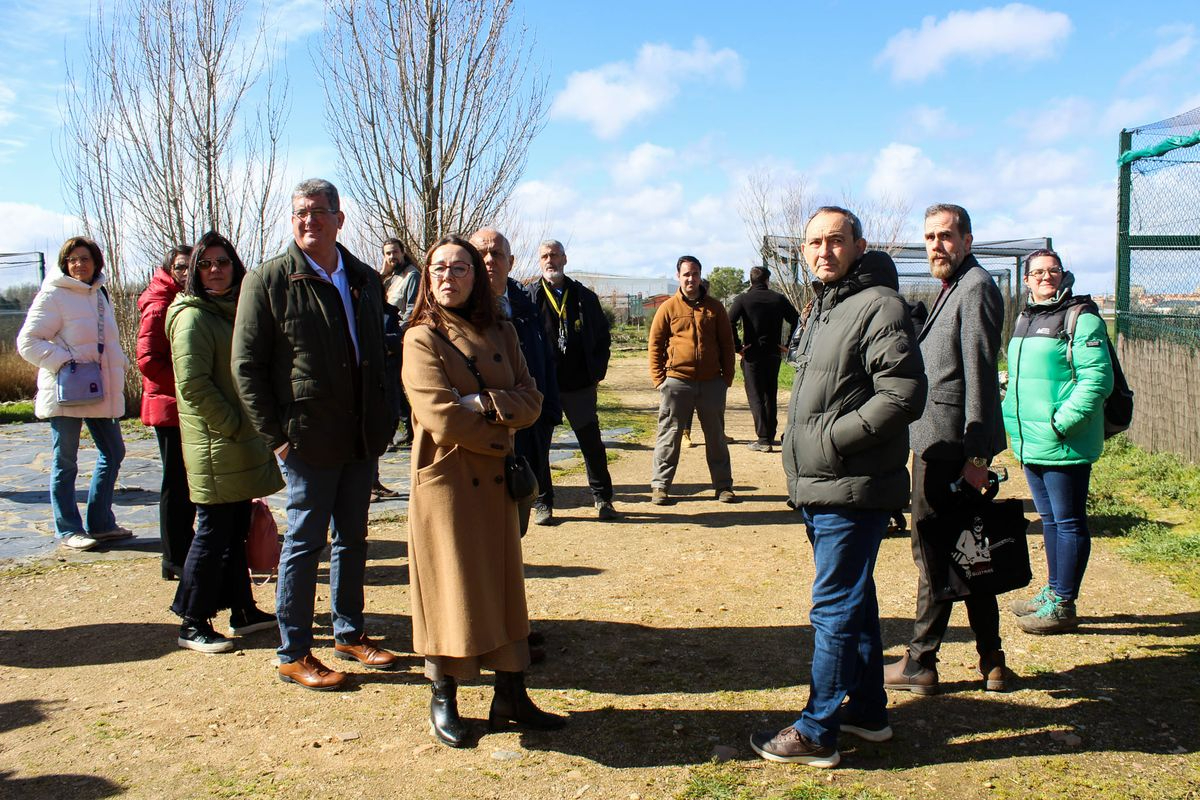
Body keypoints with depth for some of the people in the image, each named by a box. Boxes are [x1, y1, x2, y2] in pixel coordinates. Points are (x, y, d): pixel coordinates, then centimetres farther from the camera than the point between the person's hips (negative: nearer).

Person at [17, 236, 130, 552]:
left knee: (113, 453, 13)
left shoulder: (99, 294, 13)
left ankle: (100, 523, 24)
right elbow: (28, 341, -13)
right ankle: (67, 529, 12)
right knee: (65, 463, 2)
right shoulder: (53, 296, -9)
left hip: (100, 392, 8)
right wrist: (63, 360, -22)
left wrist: (119, 362, 5)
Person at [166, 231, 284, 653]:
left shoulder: (233, 310, 15)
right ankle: (192, 625, 8)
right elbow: (193, 385, -19)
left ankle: (243, 611, 25)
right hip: (215, 444, -8)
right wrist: (233, 425, -16)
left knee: (236, 530, 15)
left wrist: (247, 427, 14)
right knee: (213, 533, -3)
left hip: (241, 443, 9)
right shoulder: (194, 316, -12)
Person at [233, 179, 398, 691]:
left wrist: (382, 424, 8)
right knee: (304, 543, 3)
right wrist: (275, 435, -12)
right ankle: (294, 655, 16)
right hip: (308, 439, -5)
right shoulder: (267, 281, -6)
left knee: (353, 539, 15)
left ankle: (350, 634, 31)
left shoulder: (365, 280, 10)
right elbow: (246, 366, -7)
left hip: (362, 439, 5)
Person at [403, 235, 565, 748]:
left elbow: (531, 401, 0)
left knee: (503, 583, 10)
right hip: (445, 479, -5)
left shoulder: (501, 334, 7)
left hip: (495, 480, 5)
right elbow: (442, 417, -18)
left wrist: (483, 403, -16)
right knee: (449, 587, 3)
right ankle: (443, 700, 19)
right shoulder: (422, 339, -8)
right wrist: (498, 435, -9)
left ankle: (511, 696, 21)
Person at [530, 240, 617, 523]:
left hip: (580, 385, 1)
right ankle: (542, 503, 15)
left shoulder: (585, 297, 8)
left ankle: (603, 499, 21)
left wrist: (598, 371, 4)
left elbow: (603, 336, 13)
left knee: (593, 444, 7)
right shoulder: (529, 298, 2)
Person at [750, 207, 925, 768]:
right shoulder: (823, 306, 16)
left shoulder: (878, 306, -14)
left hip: (853, 492, -10)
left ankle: (816, 733, 9)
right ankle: (867, 710, 32)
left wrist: (834, 437, -19)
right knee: (856, 601, 18)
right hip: (820, 488, 10)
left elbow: (904, 395, -22)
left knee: (835, 609, -2)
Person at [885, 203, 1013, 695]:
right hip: (941, 442, 10)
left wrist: (976, 454, -22)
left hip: (950, 443, -10)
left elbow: (980, 376, -19)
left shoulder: (975, 288, -12)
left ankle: (920, 664, 9)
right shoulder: (953, 289, 19)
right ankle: (991, 661, 22)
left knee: (934, 550, -2)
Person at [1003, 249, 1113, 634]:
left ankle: (1063, 606, 7)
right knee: (1050, 520, 17)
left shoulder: (1081, 317, -10)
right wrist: (1009, 415, 14)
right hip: (1029, 443, 8)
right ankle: (1052, 592, 29)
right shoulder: (1025, 318, 16)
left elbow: (1097, 378, -18)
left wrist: (1062, 422, -23)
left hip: (1065, 444, -8)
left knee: (1068, 523, 0)